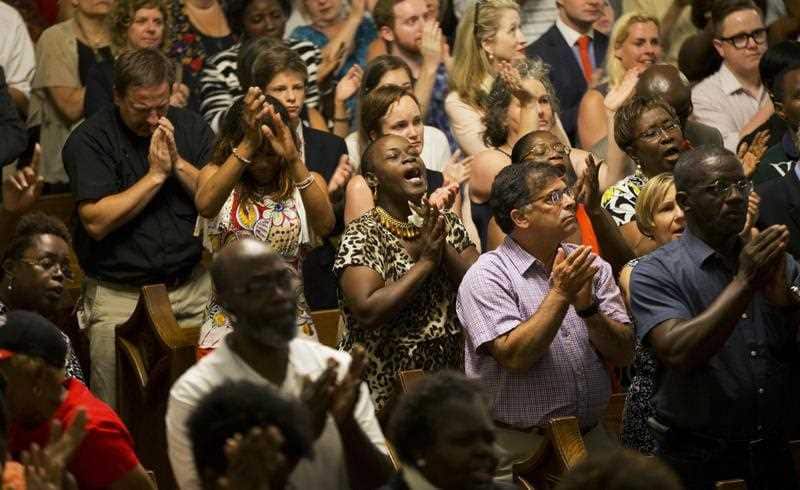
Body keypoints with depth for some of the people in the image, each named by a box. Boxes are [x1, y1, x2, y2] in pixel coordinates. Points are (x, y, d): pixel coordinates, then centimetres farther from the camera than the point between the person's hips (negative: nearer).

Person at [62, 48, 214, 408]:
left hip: (193, 285, 3)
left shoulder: (192, 129, 7)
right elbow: (97, 222, -15)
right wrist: (156, 175, -12)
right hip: (119, 294, -3)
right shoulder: (89, 140, -5)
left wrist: (179, 164, -11)